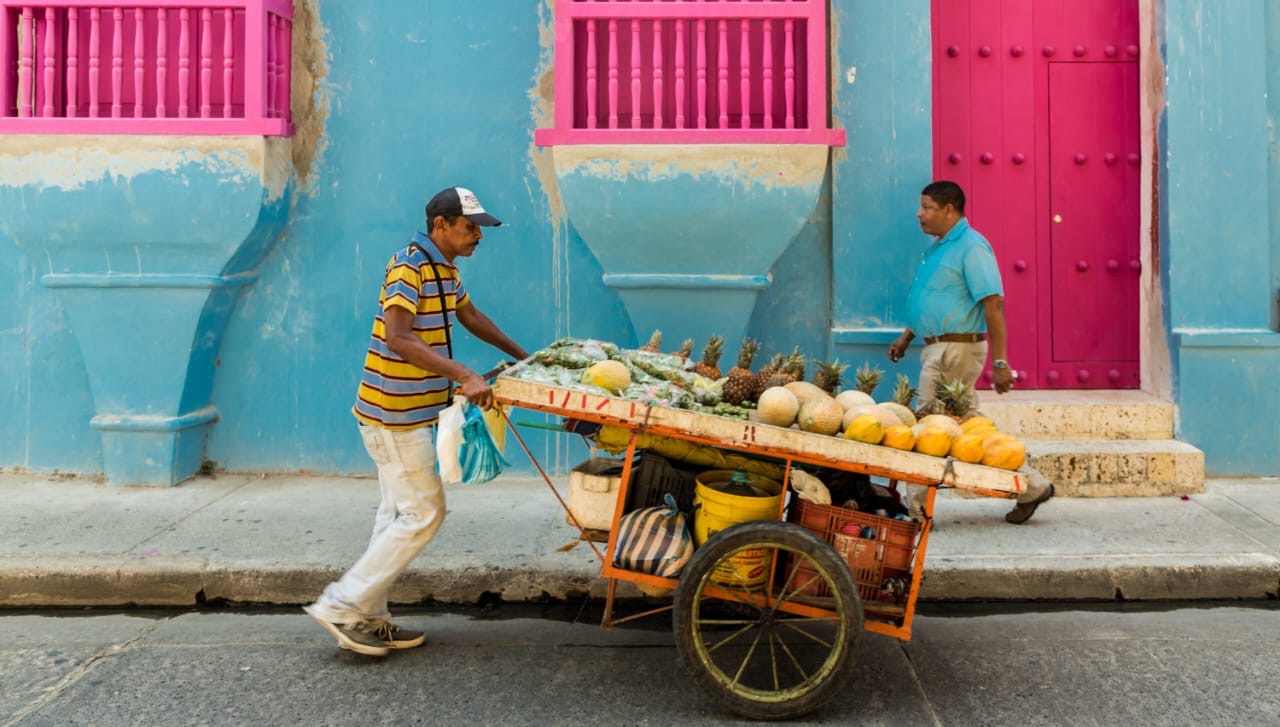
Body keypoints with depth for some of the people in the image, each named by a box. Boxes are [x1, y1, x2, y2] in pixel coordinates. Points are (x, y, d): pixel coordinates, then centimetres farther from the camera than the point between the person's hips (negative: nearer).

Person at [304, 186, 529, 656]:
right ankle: (342, 606, 0)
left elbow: (471, 317, 28)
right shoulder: (409, 266, -18)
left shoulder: (444, 269, 13)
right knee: (423, 513, -7)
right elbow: (397, 338, -30)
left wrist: (523, 356, 30)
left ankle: (370, 618, 19)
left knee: (399, 514, 12)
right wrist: (464, 376, -36)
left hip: (409, 414, 10)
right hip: (394, 415, -10)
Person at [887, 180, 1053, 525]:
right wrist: (907, 336, 22)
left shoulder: (971, 247, -14)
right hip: (937, 347, 10)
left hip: (955, 350, -10)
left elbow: (994, 305, -19)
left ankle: (915, 507, 6)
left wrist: (1000, 362, -23)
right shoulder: (938, 248, 16)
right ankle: (1031, 486, 20)